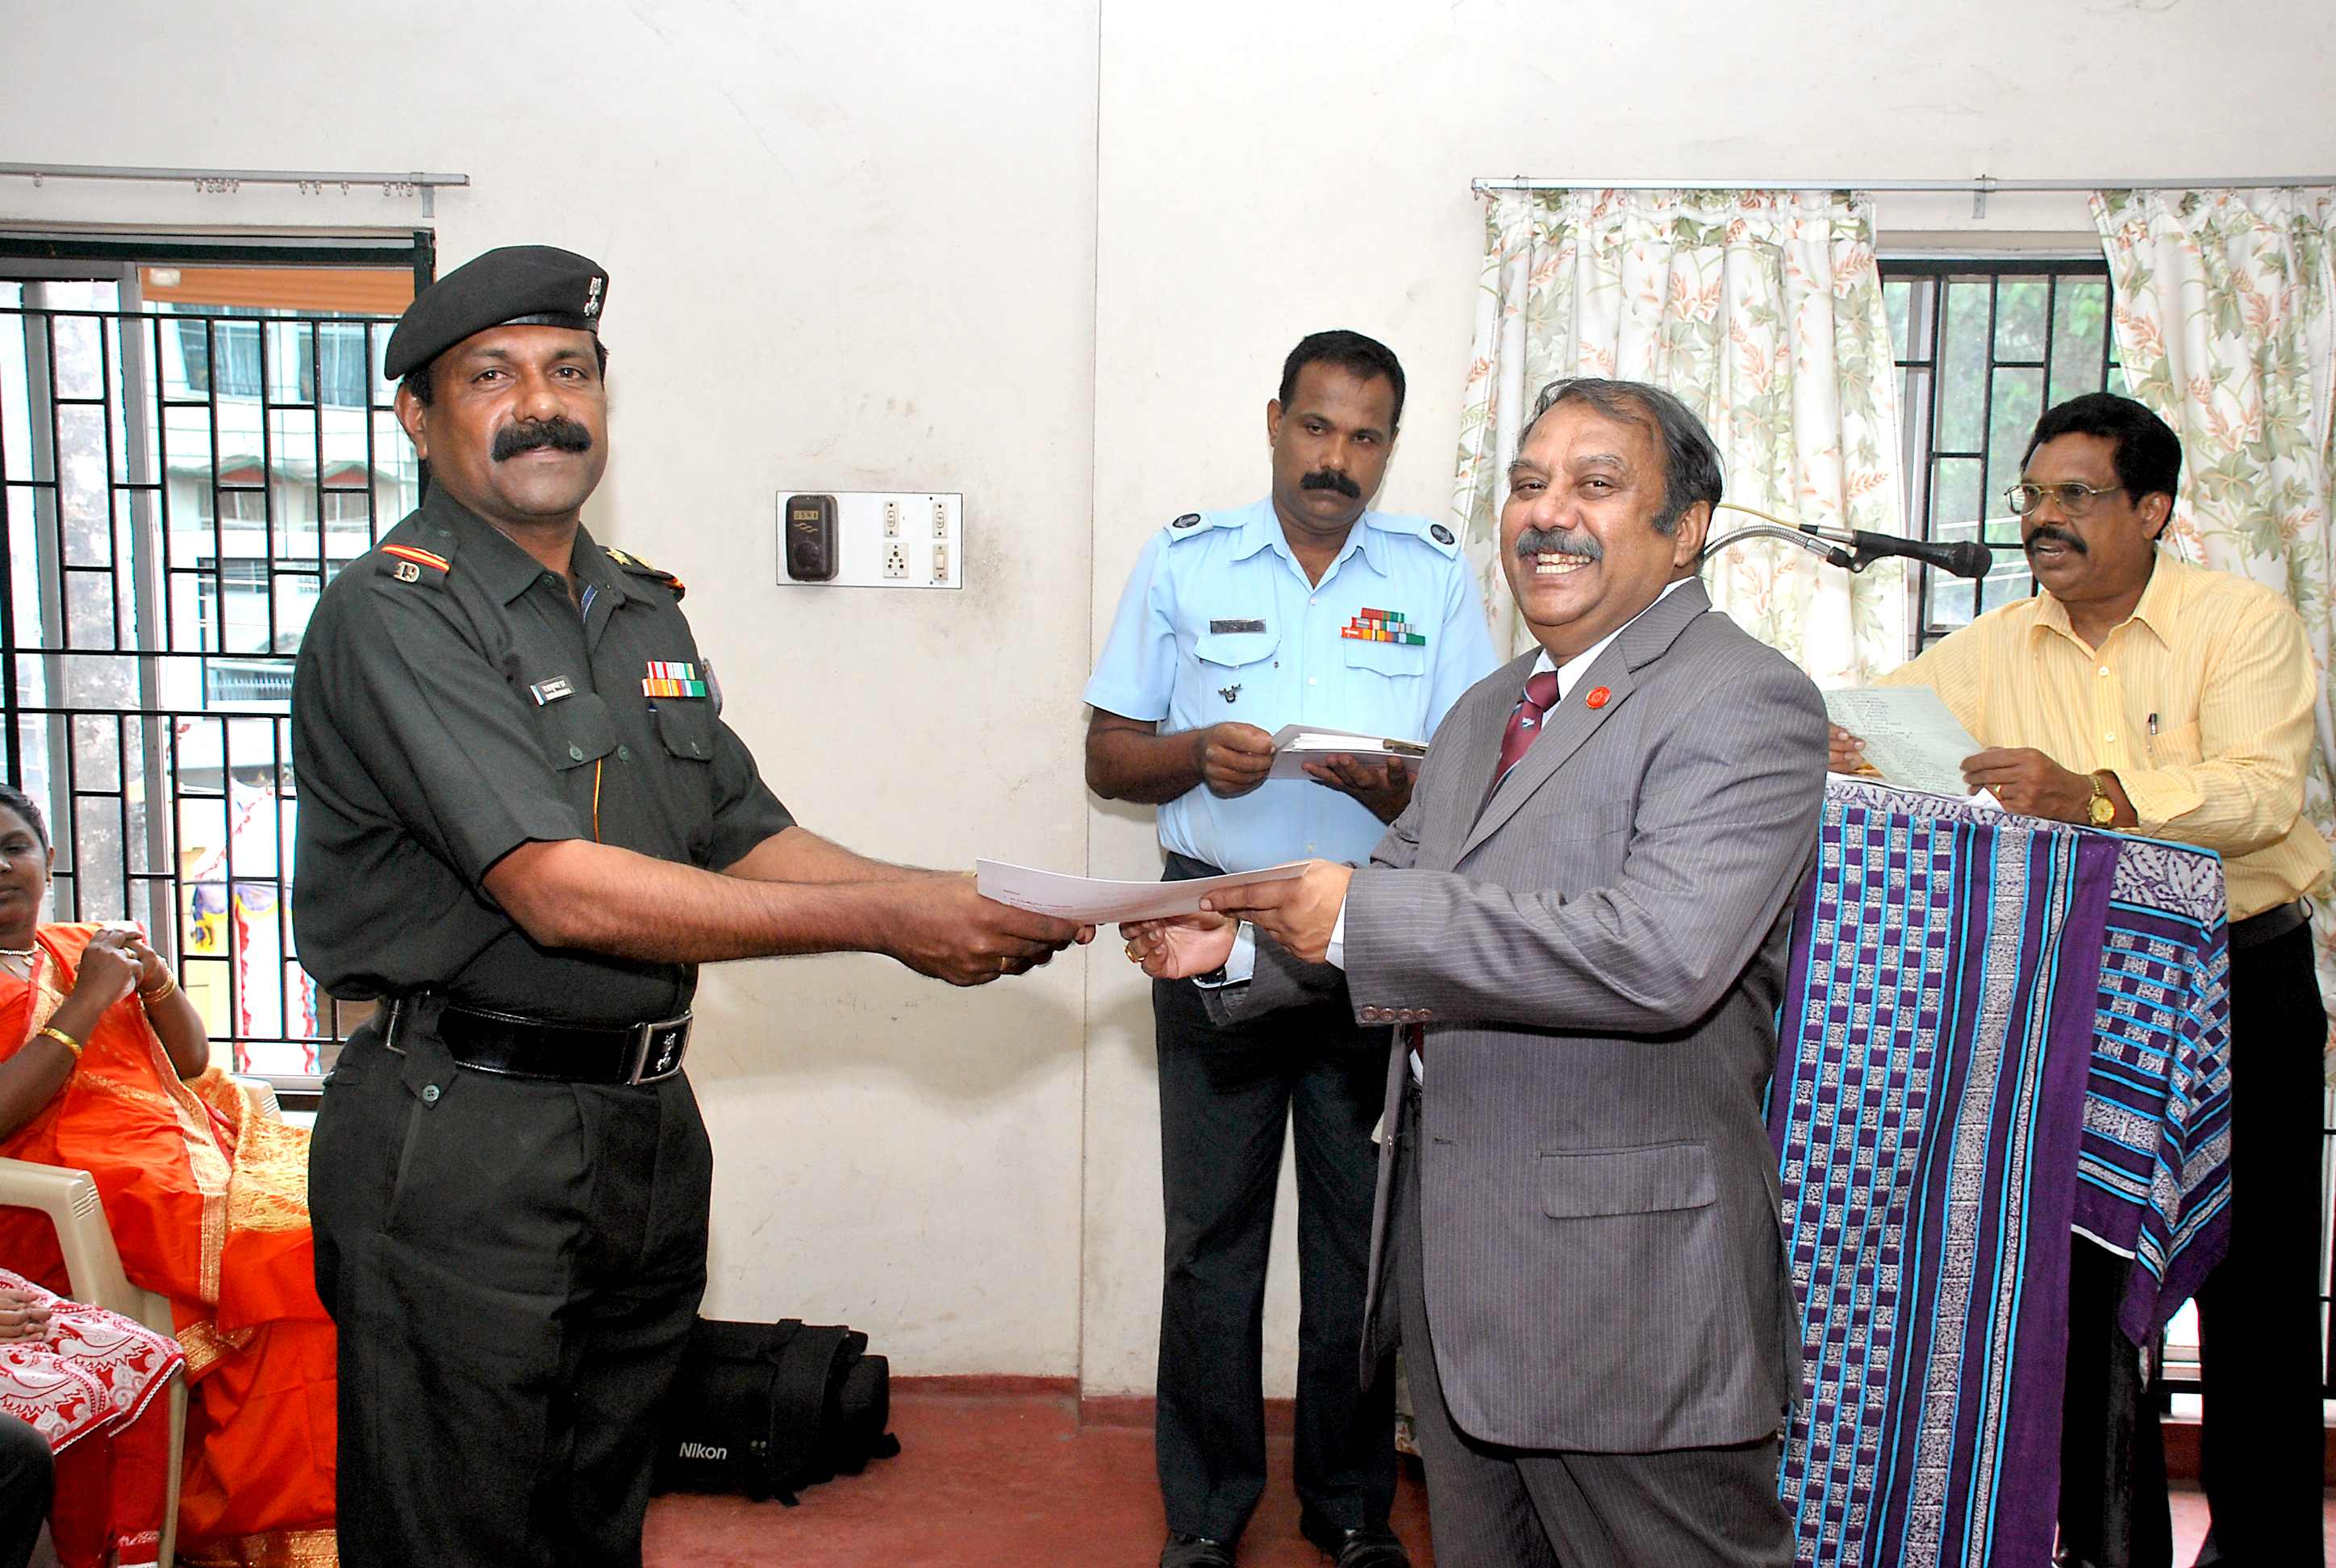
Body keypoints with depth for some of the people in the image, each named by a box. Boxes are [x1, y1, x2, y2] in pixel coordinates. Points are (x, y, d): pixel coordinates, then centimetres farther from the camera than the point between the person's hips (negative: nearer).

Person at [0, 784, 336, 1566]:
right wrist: (88, 1001, -12)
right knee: (307, 1245, -25)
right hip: (84, 1193, -7)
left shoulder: (88, 947, 21)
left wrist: (156, 982, 2)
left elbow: (192, 1065, 20)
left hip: (193, 1147, 7)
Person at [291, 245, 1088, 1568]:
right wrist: (885, 924, -25)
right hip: (463, 1146, -7)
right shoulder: (392, 616, -13)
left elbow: (747, 837, 13)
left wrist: (950, 900, -5)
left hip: (648, 1123, 7)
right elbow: (560, 892, -23)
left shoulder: (647, 616, 14)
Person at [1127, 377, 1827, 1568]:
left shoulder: (1745, 701, -13)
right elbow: (1404, 893, 20)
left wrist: (1356, 913, -24)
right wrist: (1243, 943, 0)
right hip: (1451, 1250, 8)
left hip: (1624, 1271, -8)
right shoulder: (1486, 712, 16)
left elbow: (1663, 957, -27)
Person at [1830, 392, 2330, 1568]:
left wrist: (2093, 793, -35)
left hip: (2241, 982, -3)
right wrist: (1819, 750, -22)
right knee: (2080, 1279, 8)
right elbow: (1869, 724, 3)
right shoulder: (1995, 649, 5)